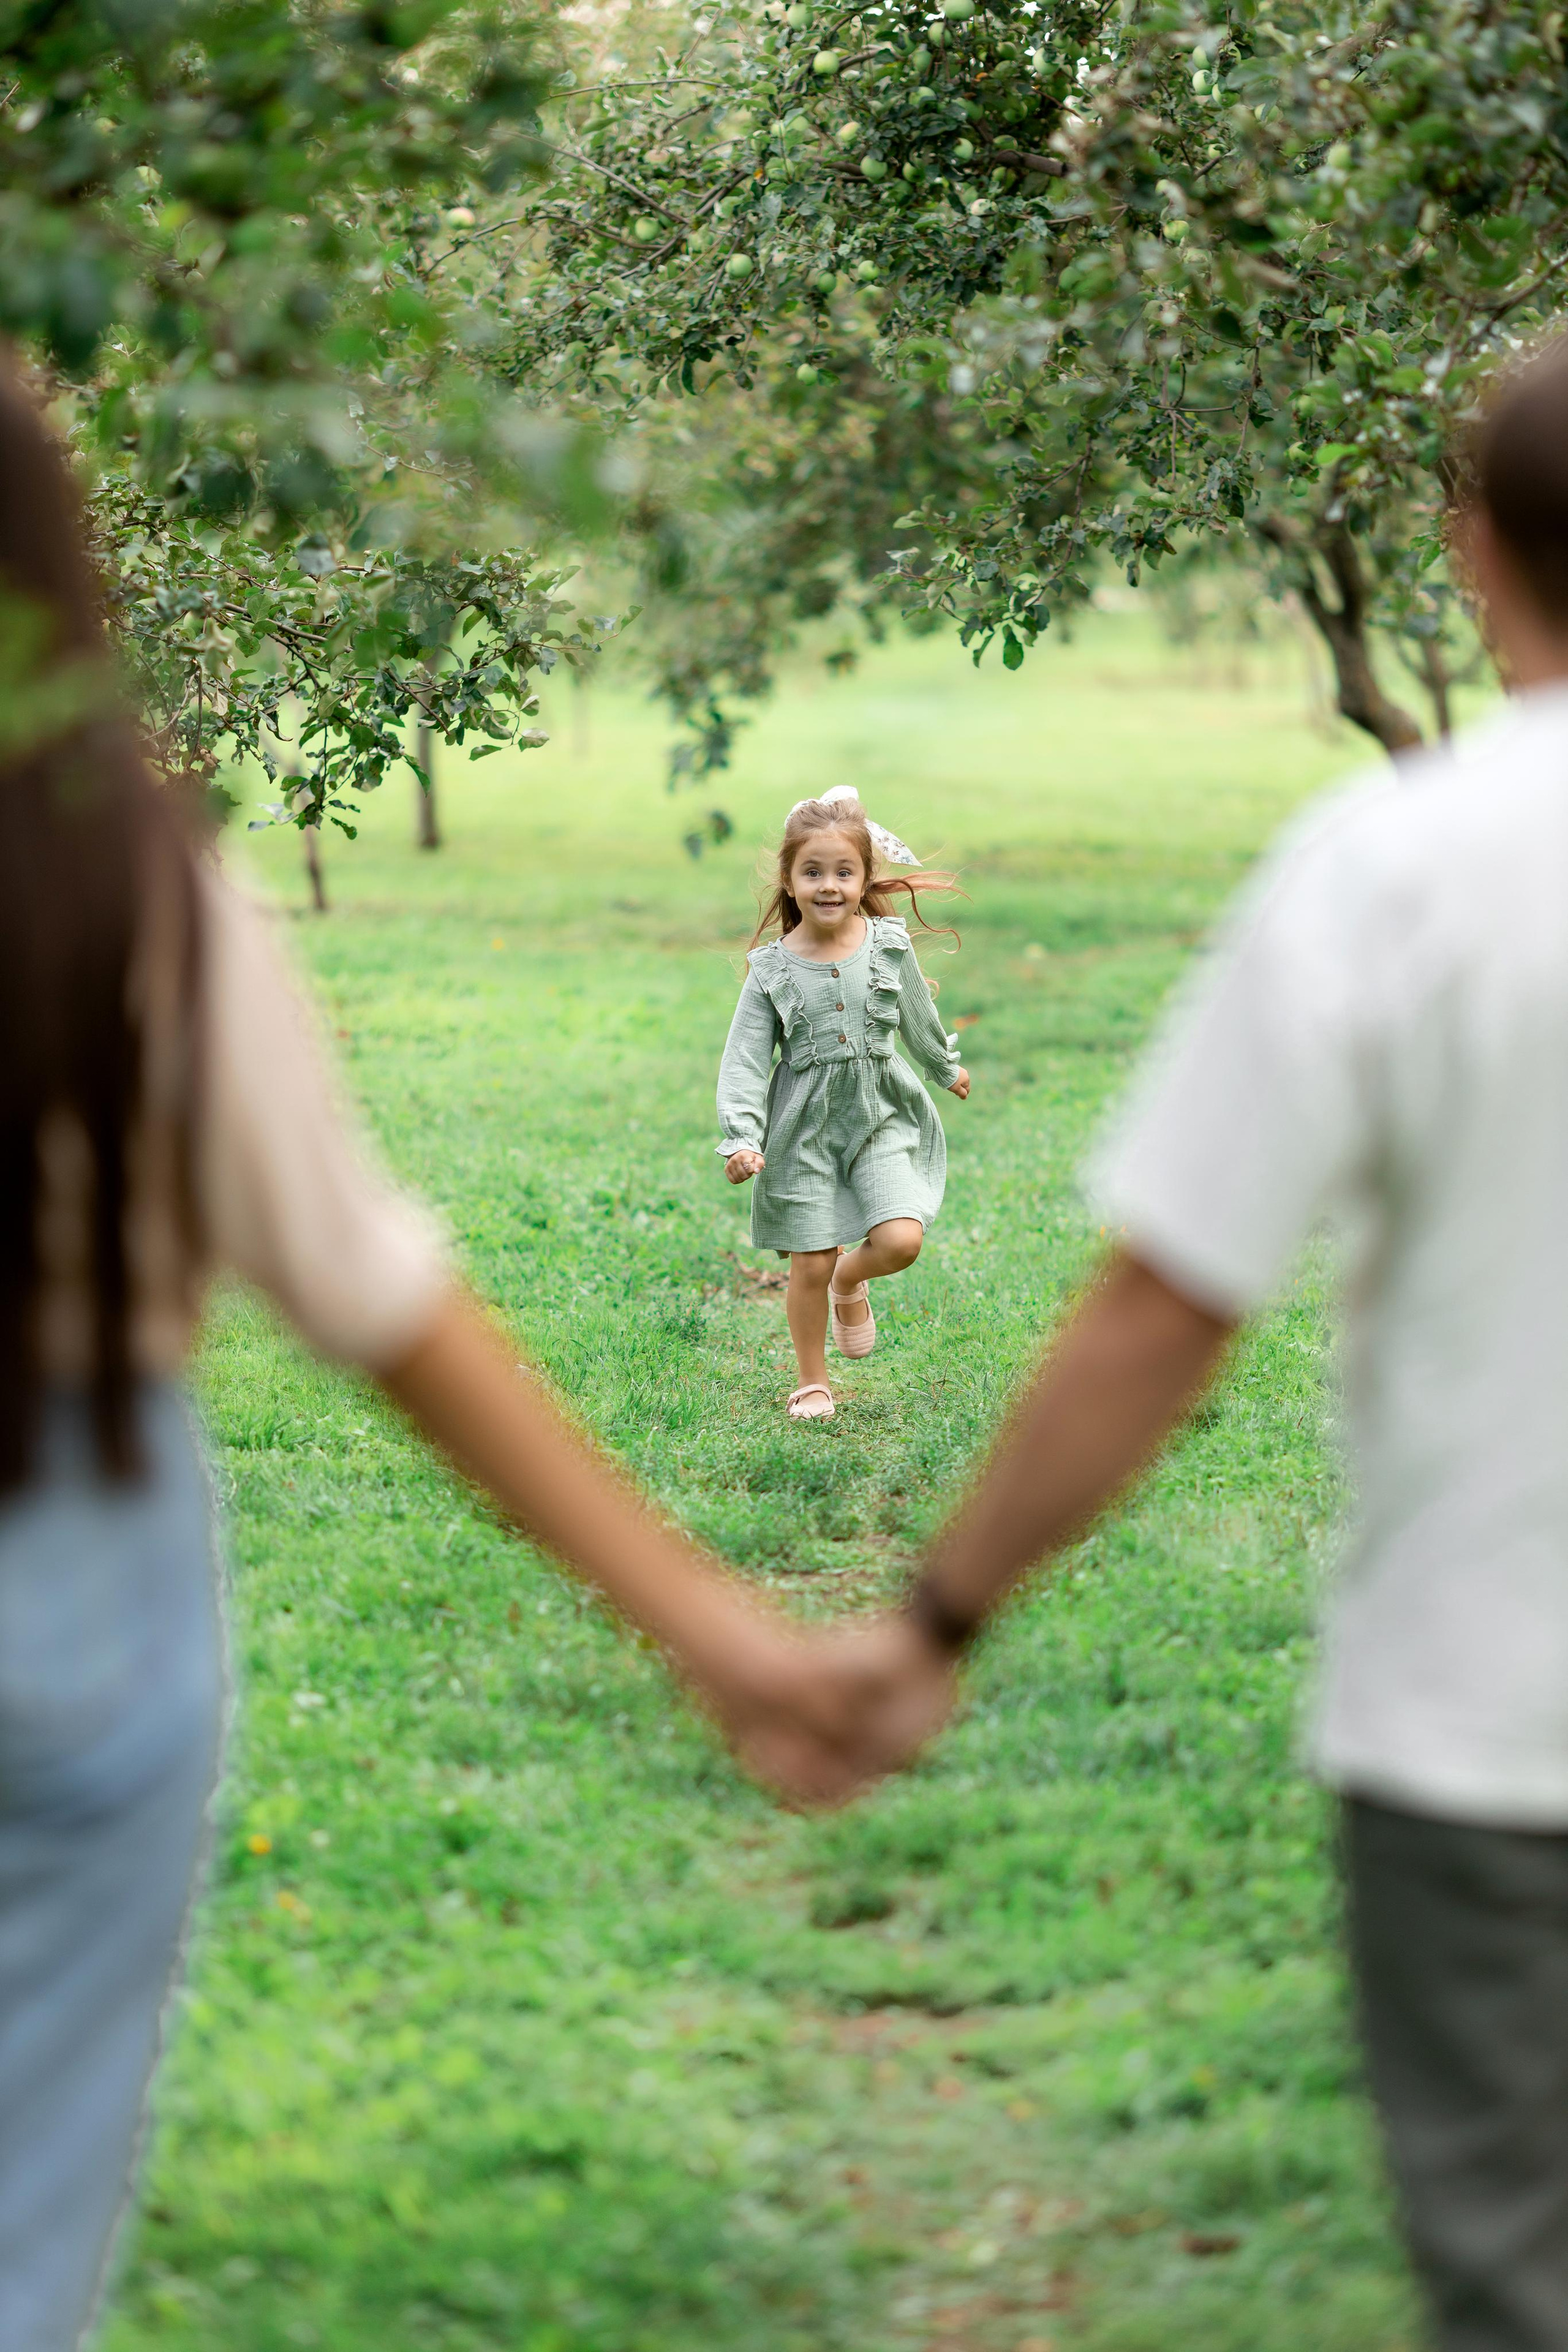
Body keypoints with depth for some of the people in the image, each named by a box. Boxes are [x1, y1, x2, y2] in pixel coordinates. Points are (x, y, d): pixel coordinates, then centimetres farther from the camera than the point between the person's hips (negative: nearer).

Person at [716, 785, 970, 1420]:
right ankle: (812, 1381, 23)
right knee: (810, 1266, 2)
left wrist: (946, 1069, 30)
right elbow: (744, 1059, -8)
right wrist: (741, 1140, -18)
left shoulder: (889, 946, -4)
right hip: (804, 1127, -1)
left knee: (901, 1240, -15)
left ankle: (851, 1283, 20)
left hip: (881, 1115, 1)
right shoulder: (773, 968, -8)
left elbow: (919, 1018, 15)